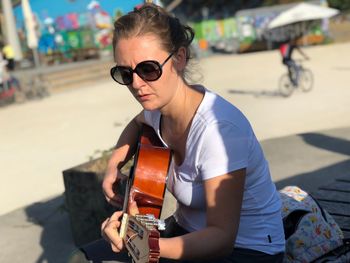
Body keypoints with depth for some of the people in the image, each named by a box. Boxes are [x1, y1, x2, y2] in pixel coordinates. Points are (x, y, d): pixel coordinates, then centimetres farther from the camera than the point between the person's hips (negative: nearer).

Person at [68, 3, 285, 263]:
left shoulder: (217, 128, -29)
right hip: (189, 231, 7)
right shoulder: (159, 104, -7)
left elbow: (221, 236, -27)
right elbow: (137, 125, 20)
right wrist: (114, 166, 3)